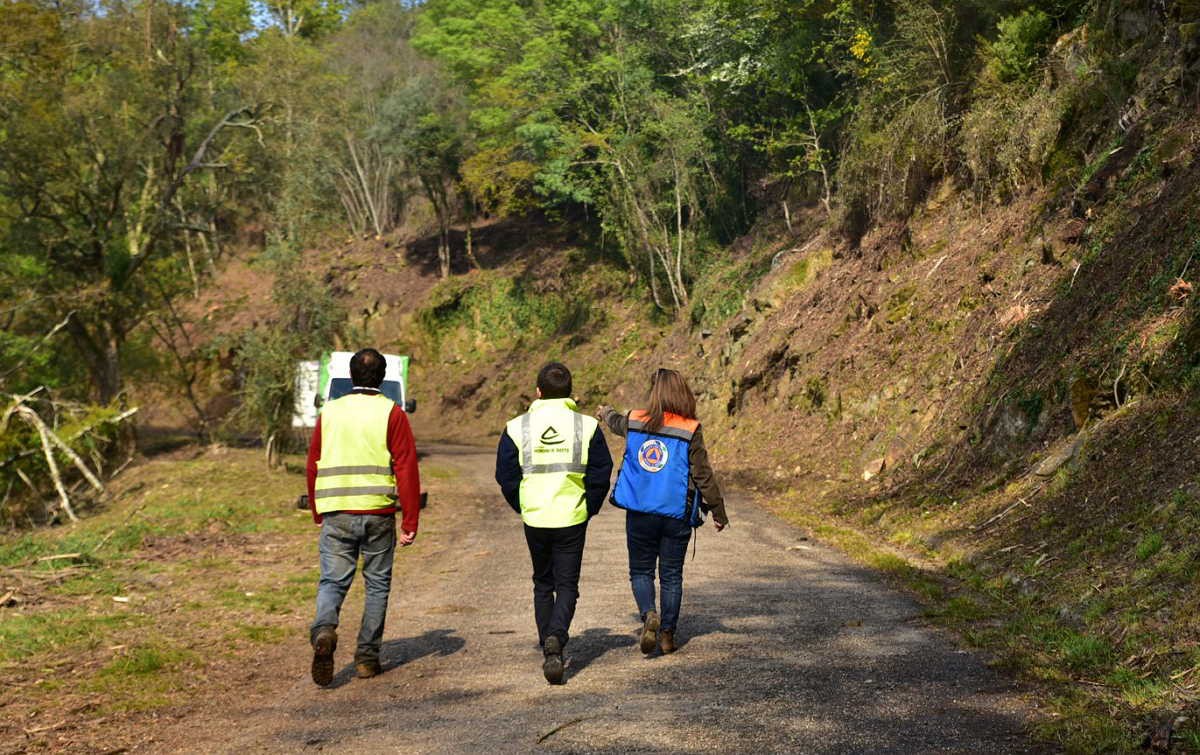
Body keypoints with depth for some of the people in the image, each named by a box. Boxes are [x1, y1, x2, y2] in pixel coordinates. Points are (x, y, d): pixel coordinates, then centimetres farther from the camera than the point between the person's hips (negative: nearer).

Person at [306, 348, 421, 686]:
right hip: (378, 513, -2)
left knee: (332, 581, 5)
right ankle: (367, 656, 13)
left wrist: (318, 514, 23)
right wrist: (410, 521, -3)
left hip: (335, 514, 2)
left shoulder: (330, 412, 8)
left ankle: (324, 630, -24)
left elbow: (313, 466, 12)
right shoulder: (391, 413, -2)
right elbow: (407, 469, -7)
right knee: (377, 584, 11)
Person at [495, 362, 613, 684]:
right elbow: (600, 475, -1)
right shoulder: (588, 426, -4)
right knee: (567, 586, 7)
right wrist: (589, 509, 14)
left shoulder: (517, 427, -2)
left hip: (534, 519, 1)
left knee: (542, 585, 18)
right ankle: (555, 638, -19)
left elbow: (506, 477, 2)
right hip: (572, 519, -1)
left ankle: (548, 650, 17)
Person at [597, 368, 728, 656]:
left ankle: (648, 615, -12)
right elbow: (704, 475, -6)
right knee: (671, 575, 11)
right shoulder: (690, 431, -10)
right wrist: (718, 511, 5)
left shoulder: (634, 421, -1)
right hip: (676, 514, -1)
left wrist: (605, 413, 49)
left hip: (639, 513, 1)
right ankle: (667, 634, 14)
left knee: (640, 571, 13)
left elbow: (617, 423, 24)